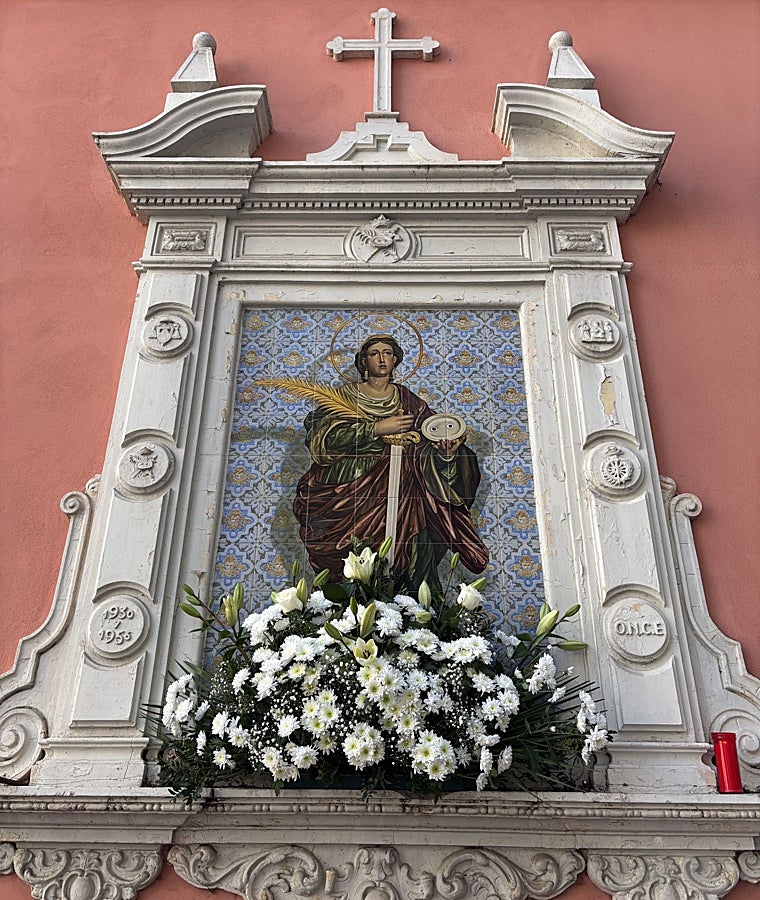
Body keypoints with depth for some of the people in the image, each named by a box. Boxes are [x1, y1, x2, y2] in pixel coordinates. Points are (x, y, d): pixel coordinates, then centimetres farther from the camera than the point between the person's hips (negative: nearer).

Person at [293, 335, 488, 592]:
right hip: (353, 482, -1)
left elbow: (431, 439, 7)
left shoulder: (407, 400, 18)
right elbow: (326, 436, -5)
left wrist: (446, 448, -15)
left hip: (400, 483, 1)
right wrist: (377, 429, -10)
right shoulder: (346, 396, 12)